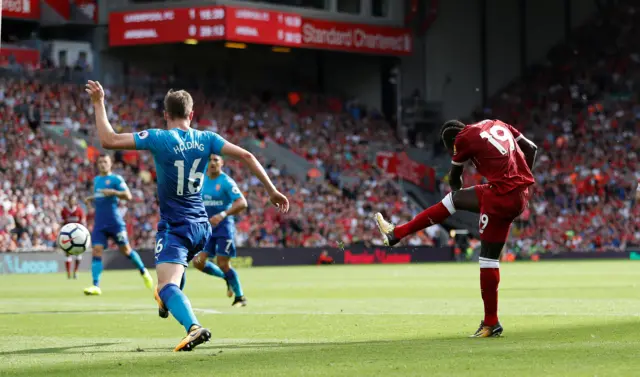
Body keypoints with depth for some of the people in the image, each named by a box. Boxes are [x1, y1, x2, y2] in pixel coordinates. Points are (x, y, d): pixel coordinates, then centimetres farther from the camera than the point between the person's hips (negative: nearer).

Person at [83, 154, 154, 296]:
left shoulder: (116, 179, -3)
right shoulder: (96, 180, 17)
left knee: (125, 249, 3)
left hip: (114, 221, -5)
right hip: (99, 223, 5)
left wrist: (113, 192, -25)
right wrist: (91, 199, 12)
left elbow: (128, 195, -11)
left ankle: (143, 272, 27)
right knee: (96, 251, -9)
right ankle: (96, 286, -14)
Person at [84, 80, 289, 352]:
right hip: (201, 225, 6)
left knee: (166, 286, -19)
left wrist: (99, 103, -2)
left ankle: (194, 327, -44)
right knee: (178, 261, 38)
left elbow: (108, 140, -13)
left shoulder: (158, 138, -12)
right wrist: (272, 190, 3)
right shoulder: (206, 139, 0)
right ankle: (168, 300, 57)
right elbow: (246, 156, -4)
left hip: (175, 226, -6)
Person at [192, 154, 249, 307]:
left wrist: (222, 214, -32)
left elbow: (242, 203, -22)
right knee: (198, 262, -3)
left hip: (223, 226, -6)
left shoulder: (226, 182, -13)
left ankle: (240, 297, 9)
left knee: (222, 264, -9)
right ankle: (227, 278, 22)